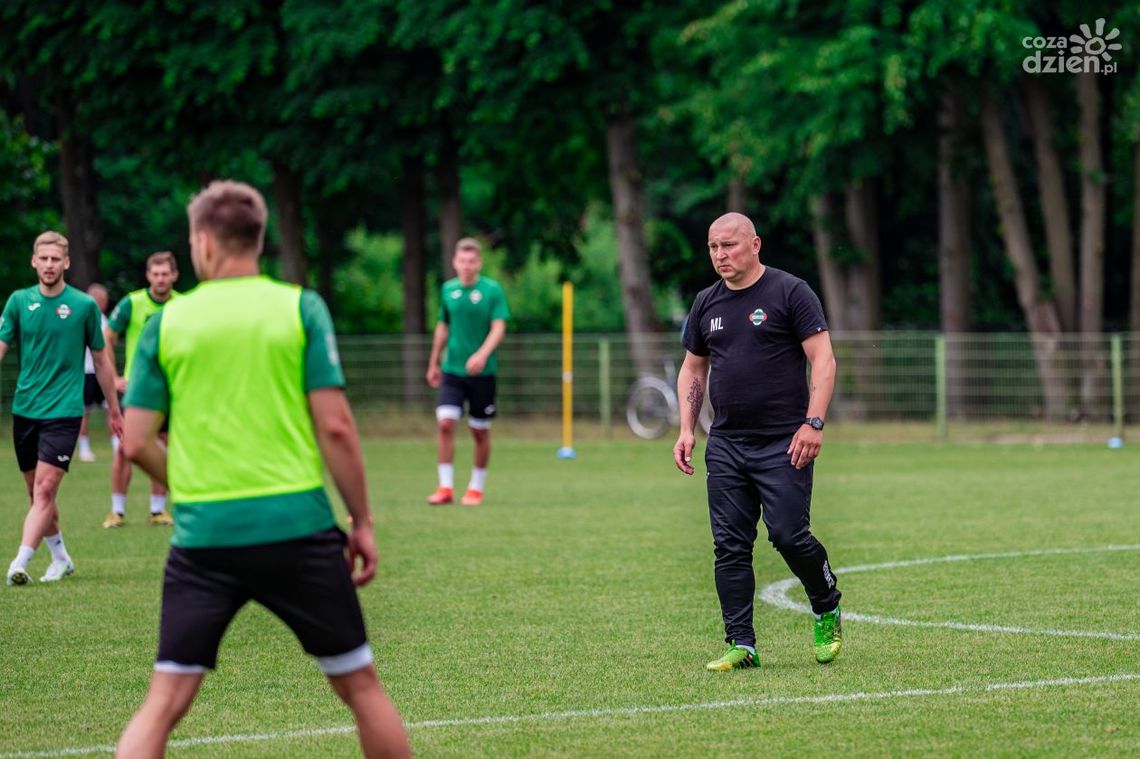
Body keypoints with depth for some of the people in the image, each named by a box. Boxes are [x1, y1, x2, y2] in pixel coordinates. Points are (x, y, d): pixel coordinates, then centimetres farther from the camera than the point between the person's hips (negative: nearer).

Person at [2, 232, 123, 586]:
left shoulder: (84, 305, -2)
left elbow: (101, 359, 8)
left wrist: (113, 409, 13)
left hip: (63, 411, -4)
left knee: (44, 490, -15)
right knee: (36, 491, 12)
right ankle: (60, 557, 28)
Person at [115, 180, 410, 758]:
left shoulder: (166, 323, 4)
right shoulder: (301, 308, 0)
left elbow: (137, 444, 3)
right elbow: (335, 426, -5)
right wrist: (362, 522, 4)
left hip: (204, 536, 1)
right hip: (297, 527, -1)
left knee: (164, 703, 3)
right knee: (359, 685, 13)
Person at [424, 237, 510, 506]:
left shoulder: (492, 290, -4)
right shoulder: (448, 289, 6)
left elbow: (499, 328, -10)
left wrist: (482, 354, -26)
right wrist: (434, 363, 20)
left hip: (482, 371, -2)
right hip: (452, 370, 2)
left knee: (480, 431, 4)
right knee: (446, 422, -12)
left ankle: (476, 487, 19)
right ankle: (445, 486, -7)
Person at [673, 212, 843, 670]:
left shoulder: (790, 293, -4)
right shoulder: (707, 304, 13)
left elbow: (823, 360, -7)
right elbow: (692, 369, 22)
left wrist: (813, 423, -16)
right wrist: (687, 429, 11)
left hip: (784, 444, -5)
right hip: (725, 445, 5)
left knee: (788, 534, -10)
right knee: (730, 546, 1)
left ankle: (828, 613, 16)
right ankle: (740, 645, 5)